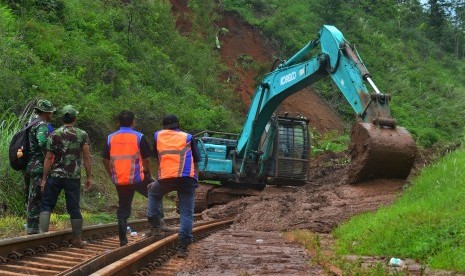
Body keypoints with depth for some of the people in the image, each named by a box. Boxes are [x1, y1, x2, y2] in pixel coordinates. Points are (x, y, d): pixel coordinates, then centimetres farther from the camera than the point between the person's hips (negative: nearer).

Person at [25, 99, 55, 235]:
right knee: (37, 198, -5)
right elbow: (43, 143, -31)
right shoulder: (42, 125, -13)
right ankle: (33, 228, -2)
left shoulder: (32, 124, 17)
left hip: (29, 166, 10)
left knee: (31, 197, 15)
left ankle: (31, 225, 21)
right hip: (39, 167, -10)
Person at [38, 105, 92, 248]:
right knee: (74, 208, 7)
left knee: (46, 204, 8)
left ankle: (42, 234, -2)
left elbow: (48, 158, -3)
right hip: (74, 177, 1)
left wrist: (44, 179, 2)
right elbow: (86, 157, -3)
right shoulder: (82, 135, -1)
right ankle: (77, 239, 12)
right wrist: (89, 177, 3)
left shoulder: (54, 135, -2)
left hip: (56, 176, -1)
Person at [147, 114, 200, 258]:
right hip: (187, 178, -1)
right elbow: (196, 161, 12)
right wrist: (195, 179, 16)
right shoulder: (188, 138, 16)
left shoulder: (157, 136, 19)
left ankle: (155, 225, 23)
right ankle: (182, 247, -5)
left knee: (154, 192, 32)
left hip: (166, 178, 1)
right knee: (187, 214, 3)